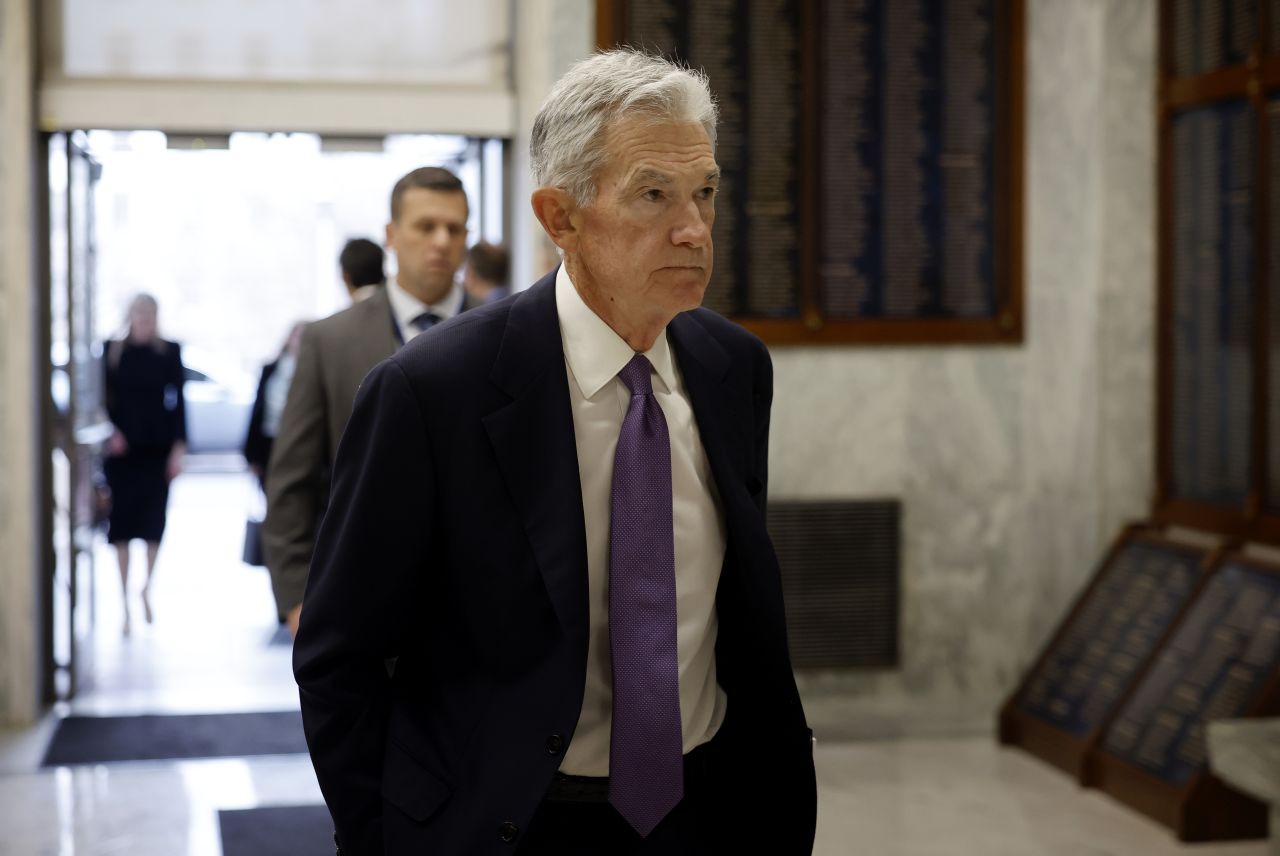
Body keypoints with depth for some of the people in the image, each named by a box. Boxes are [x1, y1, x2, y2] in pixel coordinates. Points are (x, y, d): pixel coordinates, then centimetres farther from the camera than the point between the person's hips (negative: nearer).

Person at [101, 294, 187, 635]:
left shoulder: (169, 352, 2)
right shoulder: (111, 351, 2)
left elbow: (177, 401, 1)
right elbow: (103, 397, 5)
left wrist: (179, 447, -4)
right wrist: (109, 431, -10)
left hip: (158, 448, 0)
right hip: (121, 447, 0)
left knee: (154, 520, 1)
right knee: (122, 521, 1)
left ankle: (147, 591, 21)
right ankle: (125, 600, 8)